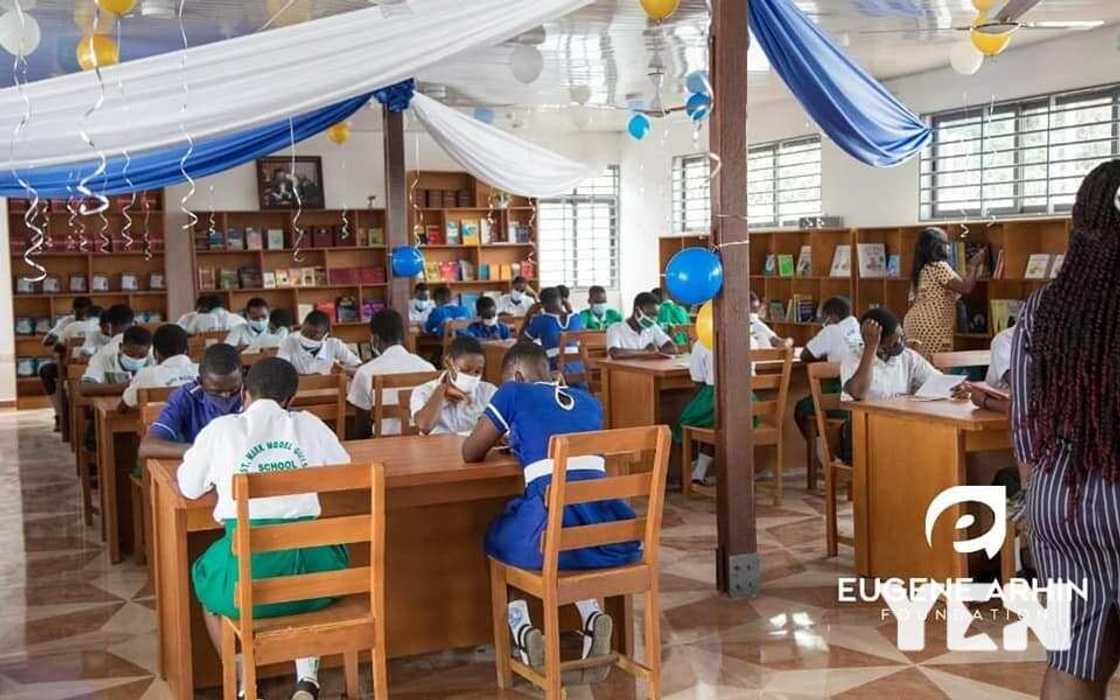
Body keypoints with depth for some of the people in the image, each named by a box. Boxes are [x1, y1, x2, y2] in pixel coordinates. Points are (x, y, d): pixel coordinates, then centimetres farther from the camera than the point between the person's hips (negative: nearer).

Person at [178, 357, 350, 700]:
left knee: (204, 575, 33)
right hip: (313, 572, 1)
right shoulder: (310, 425, 9)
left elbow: (187, 488, 17)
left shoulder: (221, 429, 5)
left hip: (247, 578, -1)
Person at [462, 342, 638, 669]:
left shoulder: (514, 393, 12)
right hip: (610, 532, 4)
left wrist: (507, 437, 39)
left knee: (498, 538, 30)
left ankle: (520, 627, 10)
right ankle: (592, 616, 16)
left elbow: (470, 453, 20)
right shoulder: (587, 400, 25)